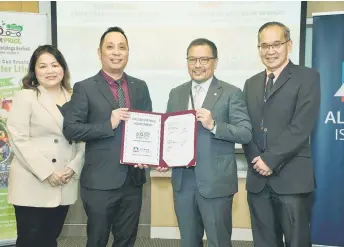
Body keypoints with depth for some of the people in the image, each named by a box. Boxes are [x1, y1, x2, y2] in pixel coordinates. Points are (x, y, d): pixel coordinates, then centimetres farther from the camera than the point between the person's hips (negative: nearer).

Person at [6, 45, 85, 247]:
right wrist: (46, 172, -15)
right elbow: (18, 139, -10)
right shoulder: (25, 97, -1)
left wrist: (73, 167, -7)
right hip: (33, 184, -3)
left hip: (64, 184, 4)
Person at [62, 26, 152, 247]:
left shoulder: (140, 87, 7)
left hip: (133, 178, 4)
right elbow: (70, 128, -11)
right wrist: (109, 125, -21)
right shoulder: (85, 88, -5)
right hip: (100, 180, -4)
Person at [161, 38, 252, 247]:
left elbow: (246, 134, -11)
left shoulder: (231, 93, -5)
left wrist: (214, 125, -24)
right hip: (183, 180, 5)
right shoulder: (176, 94, 10)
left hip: (216, 182, -4)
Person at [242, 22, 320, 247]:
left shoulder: (307, 78, -2)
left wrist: (271, 159, -14)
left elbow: (301, 127, -12)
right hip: (258, 177, 5)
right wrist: (256, 160, -5)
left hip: (292, 177, -4)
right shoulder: (251, 83, 15)